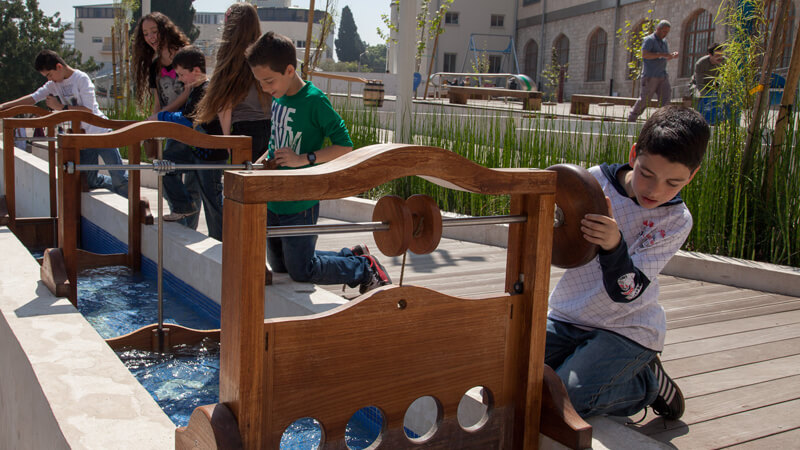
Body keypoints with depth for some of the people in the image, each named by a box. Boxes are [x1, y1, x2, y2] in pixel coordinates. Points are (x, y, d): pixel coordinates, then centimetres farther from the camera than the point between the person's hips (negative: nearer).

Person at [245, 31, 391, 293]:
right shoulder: (277, 99, 4)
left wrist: (303, 159, -26)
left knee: (300, 271, 2)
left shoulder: (314, 101, -18)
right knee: (279, 266, 20)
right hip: (272, 200, 9)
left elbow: (345, 147, -19)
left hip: (299, 205, -8)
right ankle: (350, 255, 33)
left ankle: (365, 268, 22)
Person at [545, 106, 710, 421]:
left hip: (626, 329, -4)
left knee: (568, 398, -22)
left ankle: (647, 383, 7)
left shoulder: (675, 220, -12)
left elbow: (625, 293, -21)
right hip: (567, 315, 4)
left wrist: (614, 245, -41)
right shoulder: (596, 179, -7)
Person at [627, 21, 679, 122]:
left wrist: (672, 56, 7)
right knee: (644, 99, -3)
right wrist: (661, 54, -23)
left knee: (665, 98, -5)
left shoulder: (664, 41, 20)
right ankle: (631, 119, 10)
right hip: (650, 76, -7)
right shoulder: (649, 40, -5)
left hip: (663, 76, 7)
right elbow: (644, 54, -21)